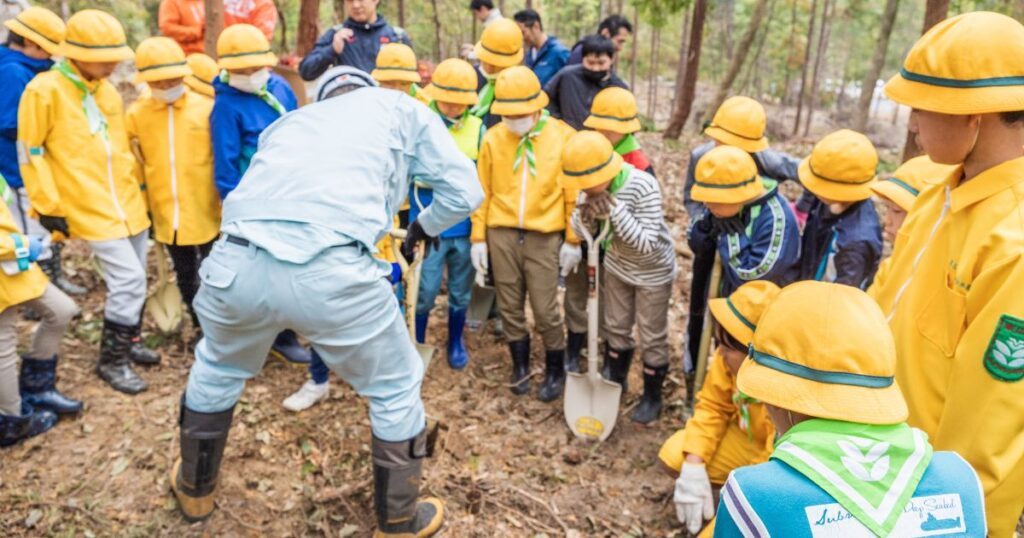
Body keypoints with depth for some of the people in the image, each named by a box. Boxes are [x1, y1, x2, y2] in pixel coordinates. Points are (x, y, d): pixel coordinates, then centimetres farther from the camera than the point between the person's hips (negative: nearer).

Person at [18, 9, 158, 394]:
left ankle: (129, 341, 33)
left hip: (130, 203, 7)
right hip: (92, 210, -7)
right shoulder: (44, 91, -11)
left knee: (133, 281, 14)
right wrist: (49, 206, -9)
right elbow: (30, 154, -8)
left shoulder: (107, 89, 9)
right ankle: (111, 361, 4)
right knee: (129, 280, -12)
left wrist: (140, 185, 19)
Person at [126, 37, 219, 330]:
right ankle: (201, 326, 33)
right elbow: (136, 165, 6)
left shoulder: (206, 108, -6)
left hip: (205, 210, -3)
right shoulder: (136, 113, 0)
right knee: (185, 273, 17)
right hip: (166, 212, 3)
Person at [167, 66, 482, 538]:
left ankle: (194, 489, 56)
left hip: (237, 261, 5)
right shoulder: (400, 107, 24)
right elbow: (465, 192, 18)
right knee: (396, 388, 21)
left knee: (216, 369, 35)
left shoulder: (292, 120, 35)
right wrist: (425, 227, 38)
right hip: (331, 271, -4)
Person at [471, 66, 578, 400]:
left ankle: (555, 371, 24)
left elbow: (574, 194, -2)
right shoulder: (493, 138, 2)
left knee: (545, 310, 1)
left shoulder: (563, 137, -4)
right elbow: (482, 192, 5)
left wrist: (573, 240, -3)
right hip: (501, 234, 3)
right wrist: (478, 238, 3)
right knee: (510, 307, 11)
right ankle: (520, 365, 32)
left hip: (544, 237, -2)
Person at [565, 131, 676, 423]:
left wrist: (615, 210, -41)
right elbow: (581, 232, -7)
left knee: (652, 337, 9)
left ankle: (652, 397, 28)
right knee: (615, 327, 19)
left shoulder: (644, 187, -34)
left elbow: (646, 243, -35)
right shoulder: (591, 185, -17)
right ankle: (617, 381, 41)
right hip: (616, 266, 5)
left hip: (652, 272, -5)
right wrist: (585, 218, -31)